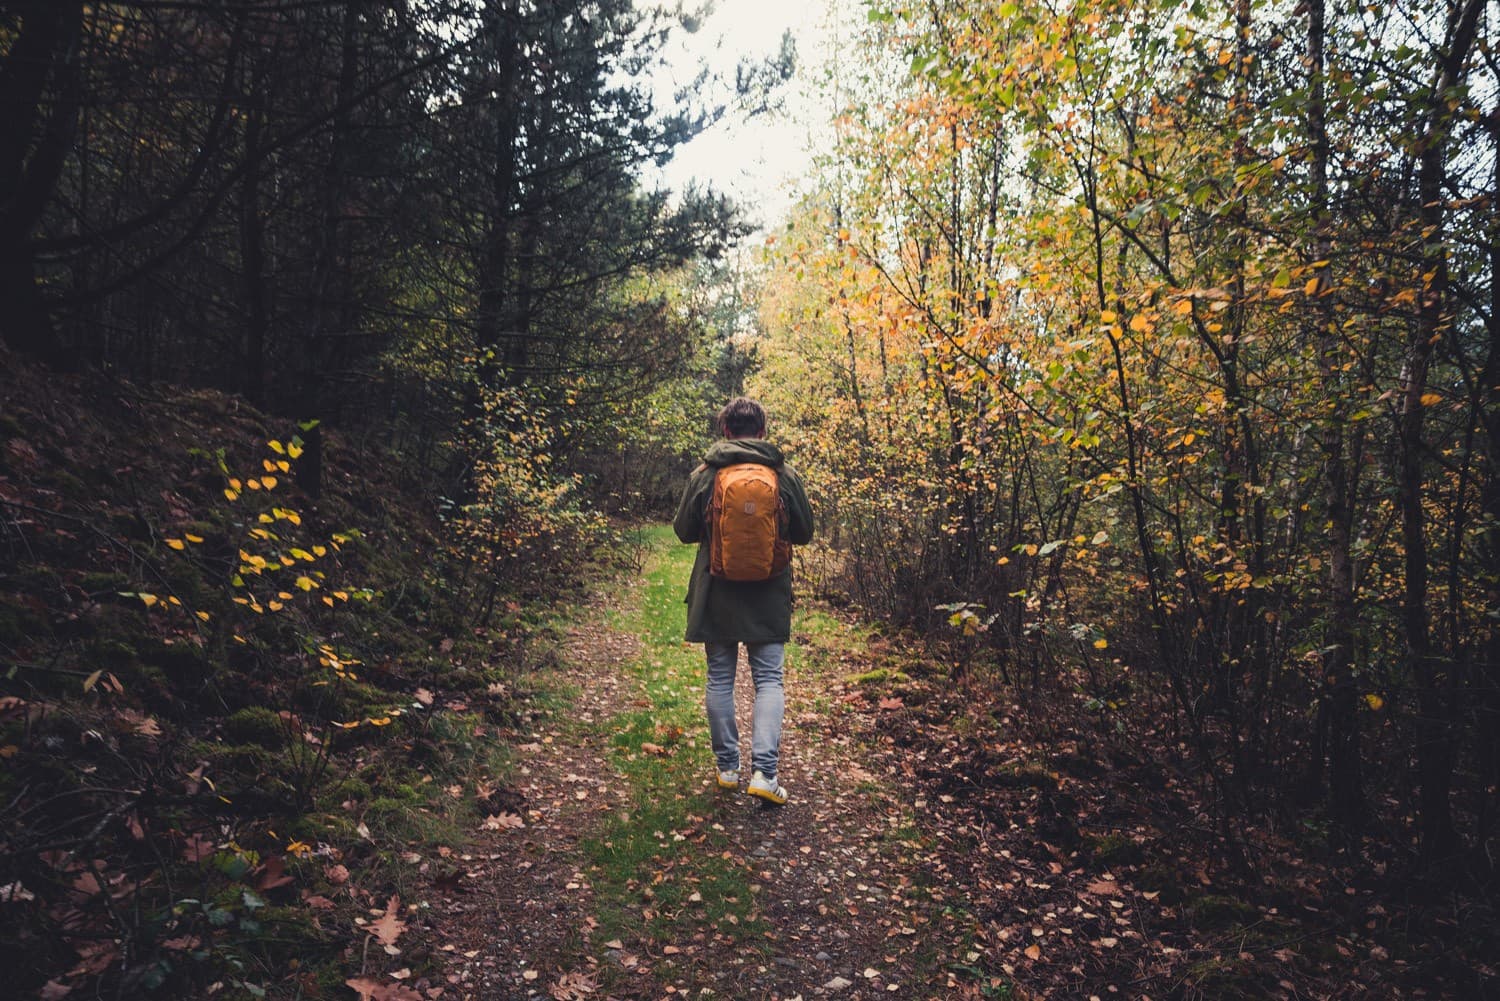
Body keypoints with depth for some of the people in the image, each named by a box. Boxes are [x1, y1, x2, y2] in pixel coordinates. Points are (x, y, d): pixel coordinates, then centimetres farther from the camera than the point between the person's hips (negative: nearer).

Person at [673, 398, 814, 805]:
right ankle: (764, 771, -6)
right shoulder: (786, 476, -4)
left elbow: (684, 531, 2)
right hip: (769, 595, 0)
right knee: (769, 680, 5)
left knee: (720, 678, 11)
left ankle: (727, 767, 19)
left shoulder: (704, 476, -7)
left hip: (717, 593, 0)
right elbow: (804, 533, 5)